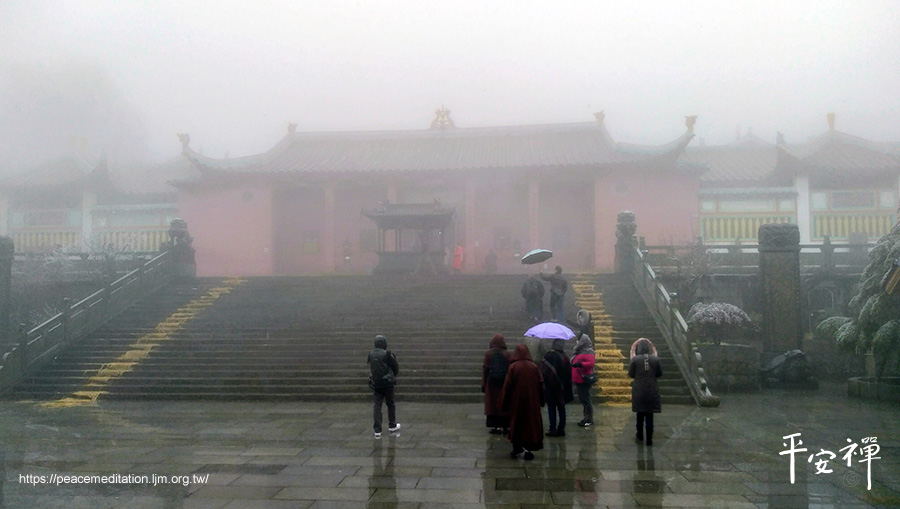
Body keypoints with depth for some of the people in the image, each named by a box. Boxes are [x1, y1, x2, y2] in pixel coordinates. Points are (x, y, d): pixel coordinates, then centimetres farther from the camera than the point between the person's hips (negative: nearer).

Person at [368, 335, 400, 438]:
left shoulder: (371, 354, 0)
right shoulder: (388, 354, -14)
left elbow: (370, 368, 10)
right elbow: (396, 368, -4)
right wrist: (393, 376, 15)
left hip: (375, 383, 3)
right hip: (387, 383, -3)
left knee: (377, 405, 6)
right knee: (390, 404, 14)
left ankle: (377, 431, 0)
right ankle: (392, 426, 28)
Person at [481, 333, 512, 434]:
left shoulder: (488, 353, -3)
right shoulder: (507, 353, -4)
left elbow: (484, 369, -2)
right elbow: (510, 369, -4)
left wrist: (483, 384, 4)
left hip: (491, 383, 0)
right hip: (504, 383, 0)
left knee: (492, 404, 7)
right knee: (504, 404, 8)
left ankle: (495, 426, 6)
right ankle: (505, 426, 11)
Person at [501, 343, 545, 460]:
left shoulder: (513, 367, -10)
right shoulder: (534, 367, -4)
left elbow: (507, 386, -8)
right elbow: (541, 385, 1)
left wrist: (505, 403, 1)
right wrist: (541, 401, 11)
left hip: (516, 402, -1)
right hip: (532, 402, 1)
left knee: (516, 423, 12)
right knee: (531, 423, 6)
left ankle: (517, 448, 16)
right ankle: (528, 449, 1)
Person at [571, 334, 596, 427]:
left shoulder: (588, 352, -13)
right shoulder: (579, 352, 16)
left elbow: (591, 363, -27)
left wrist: (580, 364, -37)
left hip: (584, 381, -10)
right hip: (579, 381, 10)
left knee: (586, 400, -6)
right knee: (582, 400, 14)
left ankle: (589, 420, -2)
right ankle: (586, 419, 22)